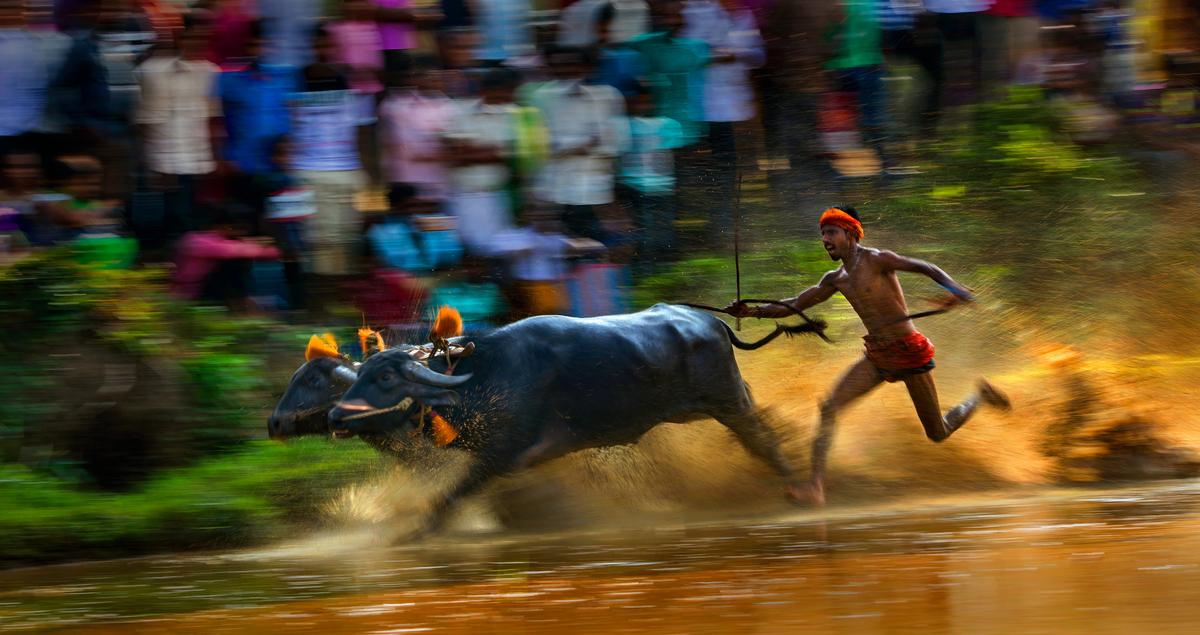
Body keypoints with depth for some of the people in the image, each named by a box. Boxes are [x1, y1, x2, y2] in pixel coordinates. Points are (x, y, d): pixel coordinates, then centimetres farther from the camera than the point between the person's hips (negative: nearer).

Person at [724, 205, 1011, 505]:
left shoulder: (876, 260, -13)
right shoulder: (835, 280, 8)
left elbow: (927, 268, -17)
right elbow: (794, 305, 12)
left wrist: (953, 288, -36)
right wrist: (752, 311, -1)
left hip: (909, 353, -6)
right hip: (877, 357, 6)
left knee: (938, 435, 6)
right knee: (830, 407, -17)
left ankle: (981, 395, 37)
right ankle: (816, 488, -25)